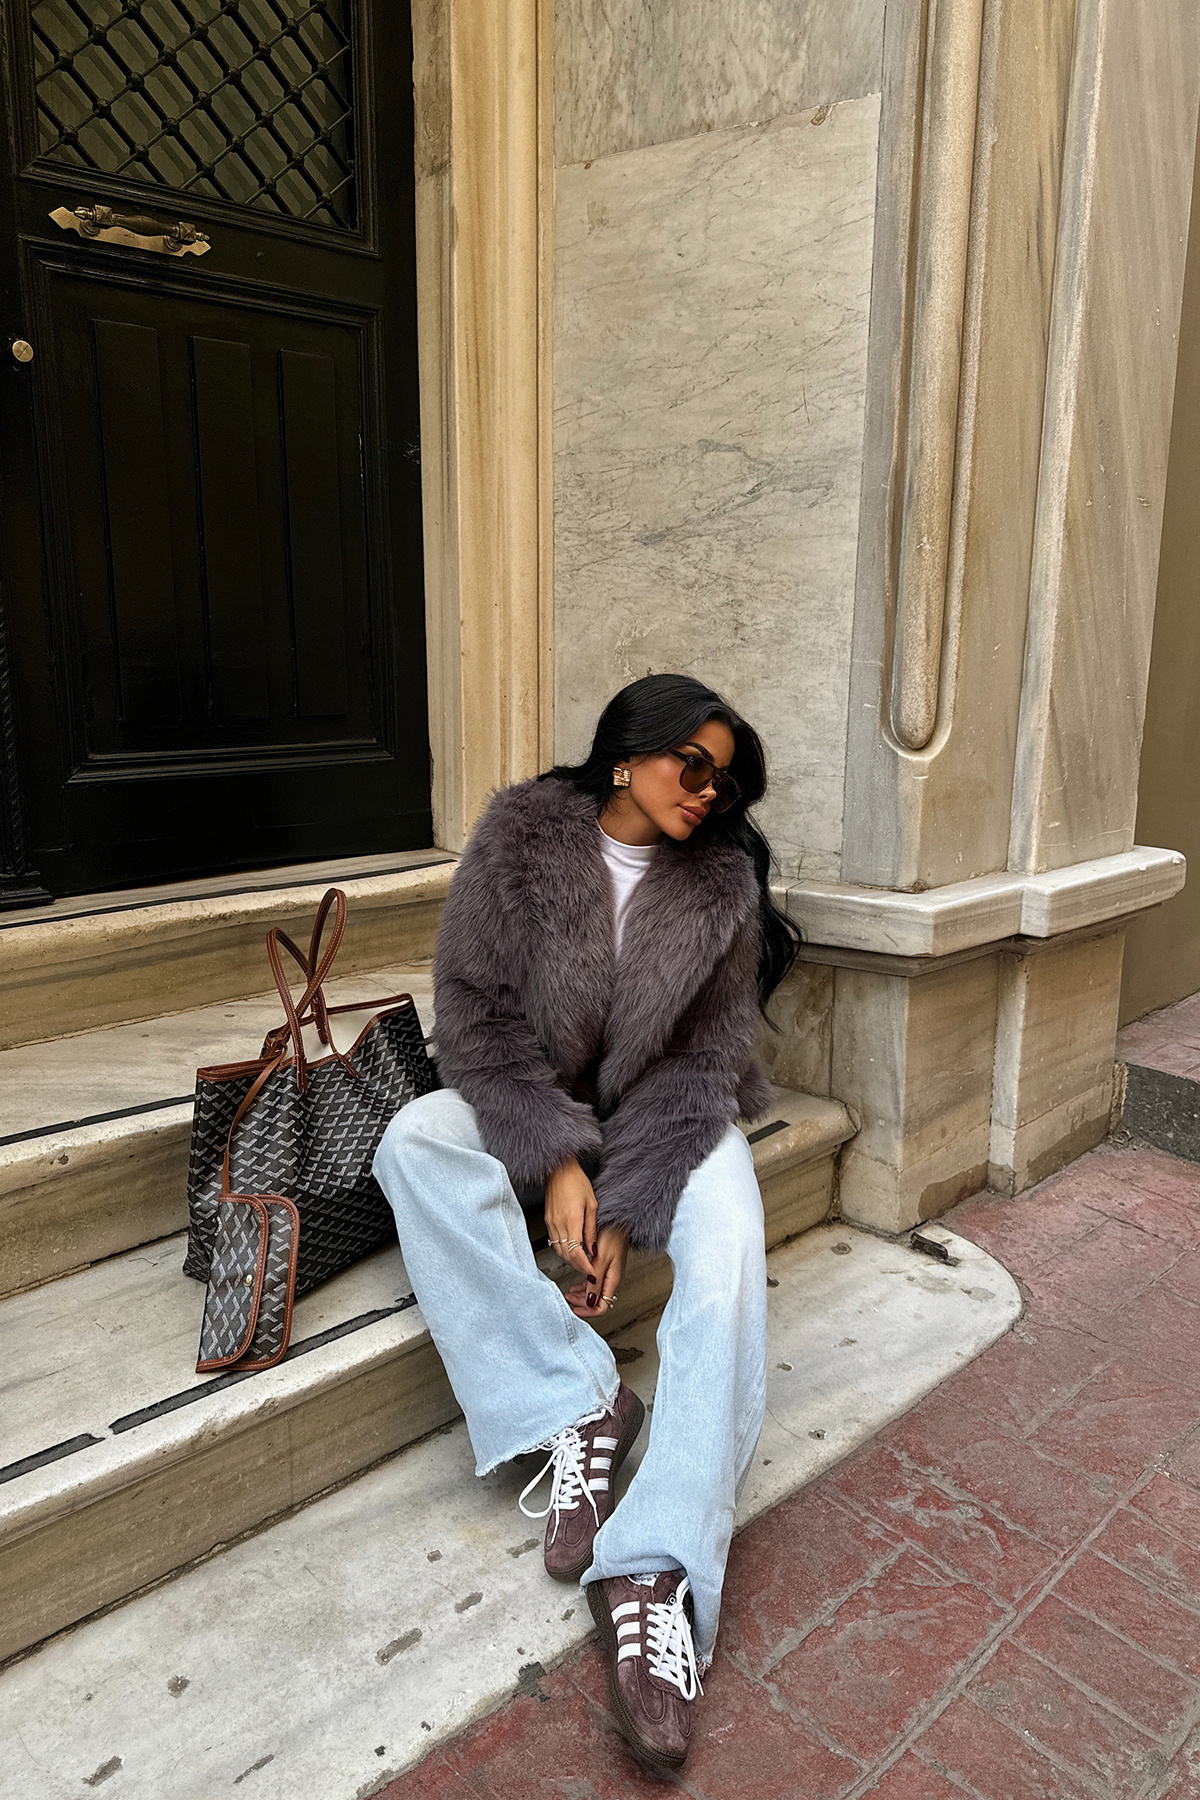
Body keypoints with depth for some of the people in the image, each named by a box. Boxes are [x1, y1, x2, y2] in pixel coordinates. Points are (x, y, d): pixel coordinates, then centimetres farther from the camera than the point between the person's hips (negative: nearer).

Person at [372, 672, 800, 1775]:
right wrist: (558, 1162, -21)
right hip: (532, 1104, 1)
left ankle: (656, 1572, -33)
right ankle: (577, 1401, -25)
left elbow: (705, 1062, -8)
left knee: (727, 1250, -30)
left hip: (671, 1115, 0)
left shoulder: (723, 880, -6)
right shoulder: (521, 838, -8)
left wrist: (623, 1204, -19)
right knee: (415, 1141, -28)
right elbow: (477, 1010, -10)